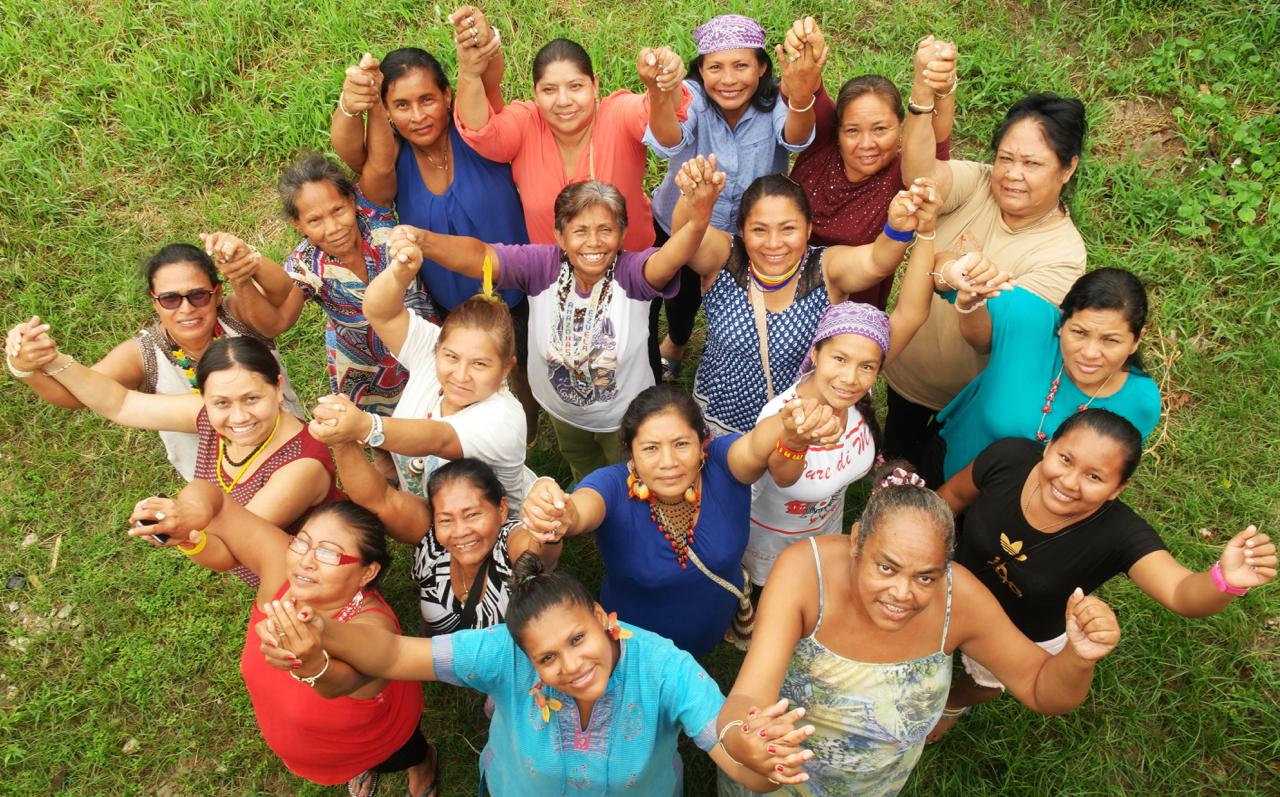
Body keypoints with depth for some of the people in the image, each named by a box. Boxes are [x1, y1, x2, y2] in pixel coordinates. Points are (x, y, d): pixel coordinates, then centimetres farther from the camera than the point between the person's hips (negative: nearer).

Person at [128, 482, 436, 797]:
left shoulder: (370, 629, -46)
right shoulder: (282, 562, -33)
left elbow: (341, 681, -67)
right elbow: (207, 496, -32)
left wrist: (312, 662, -89)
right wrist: (189, 514, -55)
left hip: (368, 742, -4)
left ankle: (423, 763, 67)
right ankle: (358, 767, 72)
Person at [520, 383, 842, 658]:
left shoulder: (722, 465, -28)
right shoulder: (614, 487, -31)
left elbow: (756, 446, -51)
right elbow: (582, 507, -54)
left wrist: (792, 432, -75)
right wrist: (561, 516, -79)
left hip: (717, 633, 2)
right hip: (636, 649, -1)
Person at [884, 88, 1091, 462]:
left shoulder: (1063, 253, -26)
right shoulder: (976, 184, -19)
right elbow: (918, 172, -41)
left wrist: (972, 294, -51)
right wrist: (922, 94, -56)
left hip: (970, 401, -2)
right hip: (906, 369, 3)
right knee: (896, 452, 29)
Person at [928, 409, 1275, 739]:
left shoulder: (1120, 535, -37)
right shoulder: (1009, 458, -33)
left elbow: (1182, 593, -51)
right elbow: (953, 494, -14)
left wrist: (1226, 581, -72)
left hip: (1026, 641, -1)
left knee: (985, 683, 32)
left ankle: (953, 705, 67)